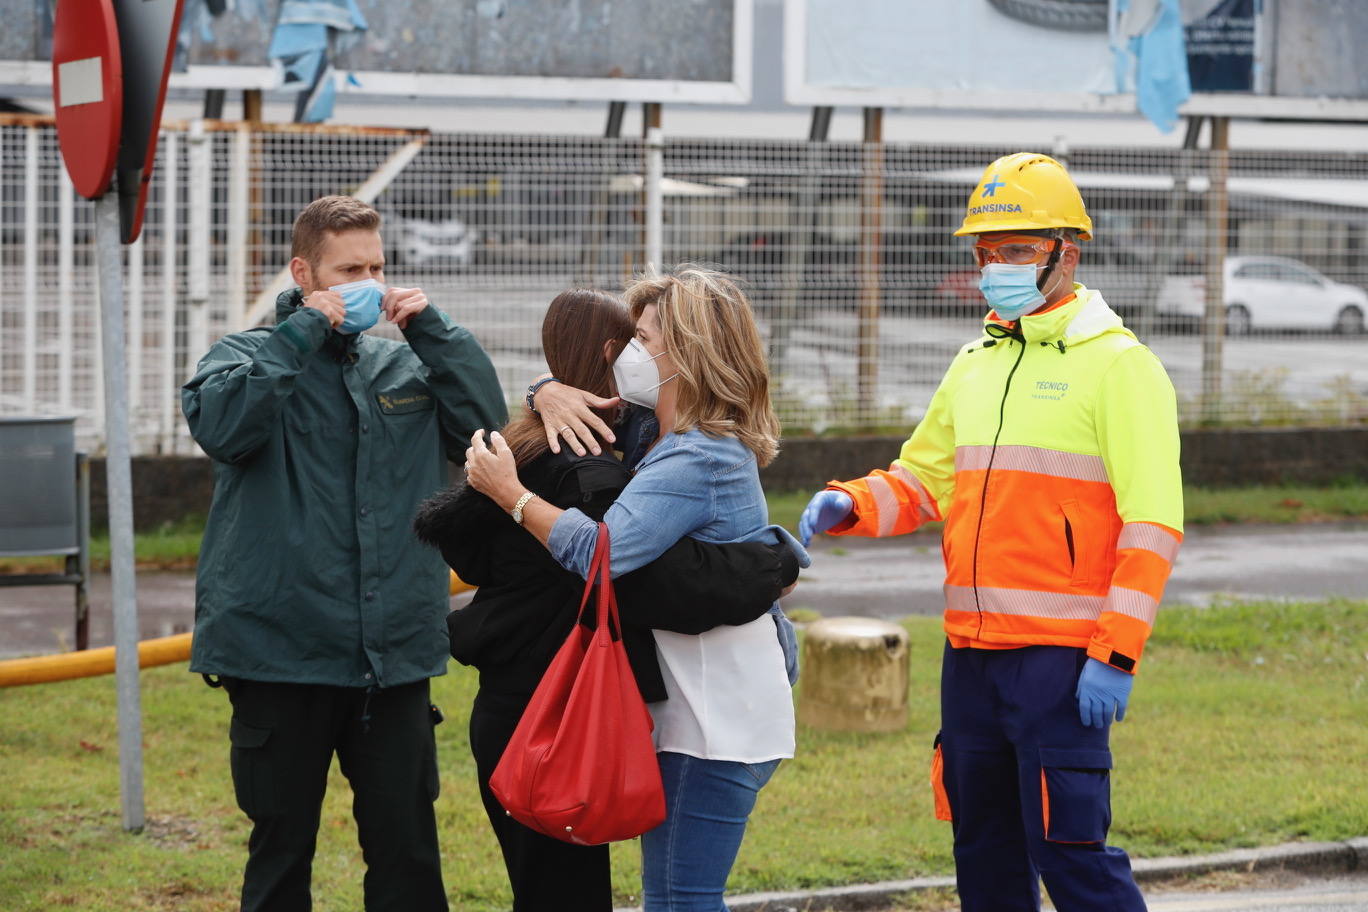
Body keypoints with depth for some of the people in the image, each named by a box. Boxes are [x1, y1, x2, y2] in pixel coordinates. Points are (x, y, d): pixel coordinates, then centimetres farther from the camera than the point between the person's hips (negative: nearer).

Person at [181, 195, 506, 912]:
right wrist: (303, 332, -16)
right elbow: (221, 423, -20)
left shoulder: (406, 362, 11)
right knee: (282, 851, 7)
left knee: (408, 851, 7)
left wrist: (432, 329, -4)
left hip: (395, 655, 3)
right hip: (283, 655, -3)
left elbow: (486, 426, 1)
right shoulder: (249, 357, 1)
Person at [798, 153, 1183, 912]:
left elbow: (1152, 523, -12)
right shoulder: (975, 366, 15)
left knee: (1066, 848, -11)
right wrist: (848, 505, -1)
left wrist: (1116, 655, -19)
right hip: (971, 650, 7)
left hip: (1063, 657, -7)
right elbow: (921, 479, 21)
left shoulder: (1116, 366, -7)